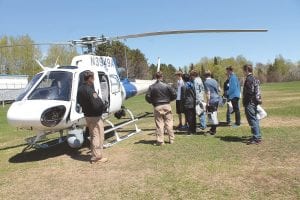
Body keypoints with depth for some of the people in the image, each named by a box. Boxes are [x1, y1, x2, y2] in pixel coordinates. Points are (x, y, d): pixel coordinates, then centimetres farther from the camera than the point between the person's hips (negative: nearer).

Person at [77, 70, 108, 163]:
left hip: (87, 115, 9)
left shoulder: (80, 89, 4)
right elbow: (97, 104, -28)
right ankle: (97, 157, 10)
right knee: (98, 136, 3)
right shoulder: (90, 90, -25)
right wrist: (103, 107, -10)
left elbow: (80, 102, 14)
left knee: (93, 136, 20)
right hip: (95, 116, -9)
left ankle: (94, 155, 31)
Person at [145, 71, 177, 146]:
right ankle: (171, 139, 16)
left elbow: (147, 97, -5)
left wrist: (153, 102, 11)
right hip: (167, 106, 0)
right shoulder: (167, 86, -4)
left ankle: (160, 140, 4)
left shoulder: (151, 87, -2)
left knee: (159, 124, 4)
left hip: (157, 107, 0)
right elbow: (174, 94, -3)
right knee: (169, 123, 9)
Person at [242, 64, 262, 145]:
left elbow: (249, 92, -21)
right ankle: (258, 136, 26)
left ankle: (256, 138, -4)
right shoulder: (254, 79, 15)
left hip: (249, 103, -10)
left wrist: (245, 102, -14)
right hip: (254, 102, 10)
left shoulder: (249, 79, -16)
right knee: (255, 119, 17)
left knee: (252, 120, -6)